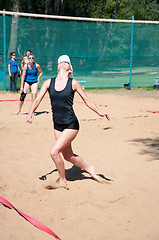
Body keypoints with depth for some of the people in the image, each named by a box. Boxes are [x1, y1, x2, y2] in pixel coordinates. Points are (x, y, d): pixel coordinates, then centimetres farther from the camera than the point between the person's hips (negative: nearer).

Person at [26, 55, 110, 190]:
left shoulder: (73, 83, -4)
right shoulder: (49, 83, 3)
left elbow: (87, 101, 1)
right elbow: (38, 99, -2)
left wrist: (99, 112, -11)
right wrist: (31, 112, -20)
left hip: (71, 125, -5)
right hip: (58, 125, 5)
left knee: (54, 152, -14)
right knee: (67, 156, 14)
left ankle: (62, 181, 9)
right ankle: (89, 169, 40)